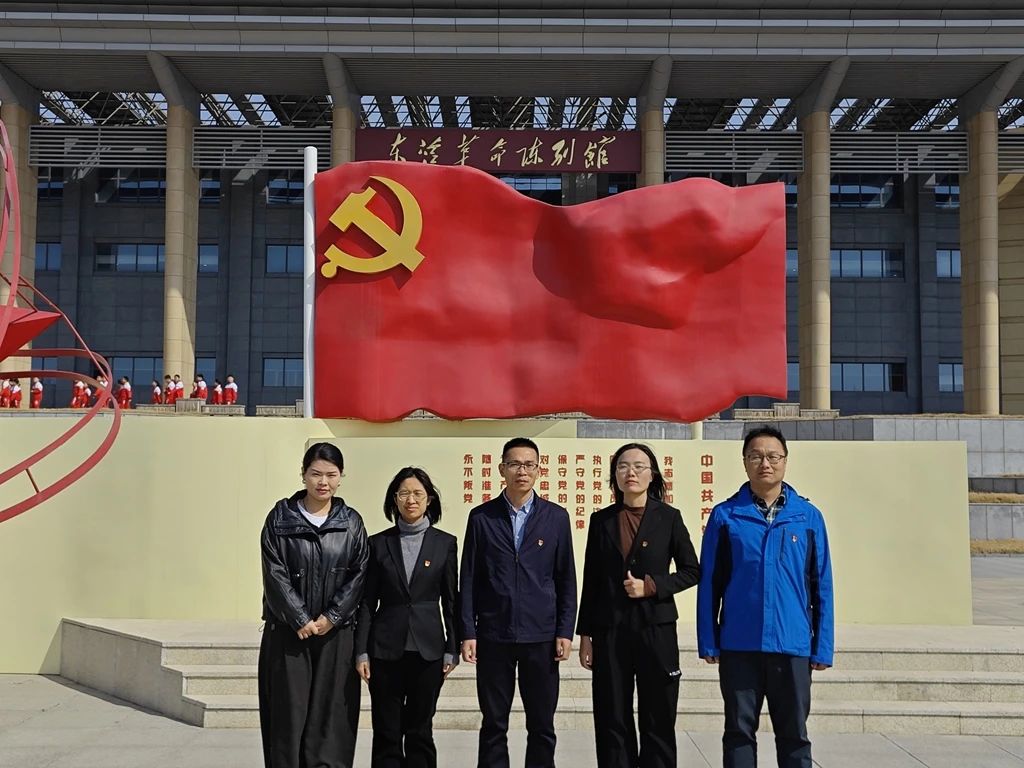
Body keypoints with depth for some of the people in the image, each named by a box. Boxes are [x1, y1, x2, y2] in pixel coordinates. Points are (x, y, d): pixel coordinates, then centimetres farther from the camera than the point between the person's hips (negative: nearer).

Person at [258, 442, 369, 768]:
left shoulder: (352, 522, 5)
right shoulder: (280, 517, 0)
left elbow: (359, 574, 0)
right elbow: (275, 573, -5)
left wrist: (331, 617, -9)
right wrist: (301, 619, -11)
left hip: (336, 633, 1)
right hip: (288, 632, -1)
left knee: (330, 712, 3)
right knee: (289, 713, 2)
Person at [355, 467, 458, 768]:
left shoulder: (445, 543, 3)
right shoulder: (378, 543, 3)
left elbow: (451, 600, 5)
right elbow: (367, 602, 3)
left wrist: (451, 650, 1)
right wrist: (362, 652, -2)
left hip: (428, 649, 0)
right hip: (386, 648, 0)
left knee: (420, 730, 7)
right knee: (386, 732, 4)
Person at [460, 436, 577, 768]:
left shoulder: (557, 517, 3)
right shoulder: (481, 517, 2)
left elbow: (566, 579, 4)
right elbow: (469, 579, 2)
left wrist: (565, 631, -1)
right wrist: (468, 632, -3)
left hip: (541, 635, 0)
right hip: (493, 635, 0)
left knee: (542, 725, 7)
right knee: (493, 725, 8)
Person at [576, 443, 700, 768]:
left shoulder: (669, 517, 1)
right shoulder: (601, 520, 6)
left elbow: (692, 571, 3)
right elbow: (591, 582, 8)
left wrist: (652, 586, -12)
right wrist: (585, 634, 5)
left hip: (656, 630, -1)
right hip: (610, 631, 2)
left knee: (658, 721, 2)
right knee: (612, 722, 4)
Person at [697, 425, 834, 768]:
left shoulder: (809, 516, 4)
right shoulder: (725, 515, 1)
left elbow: (821, 586, 5)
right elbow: (709, 583, 2)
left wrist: (823, 647, 2)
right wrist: (708, 643, -1)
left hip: (793, 645, 1)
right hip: (738, 645, -1)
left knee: (793, 733, 10)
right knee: (739, 731, 9)